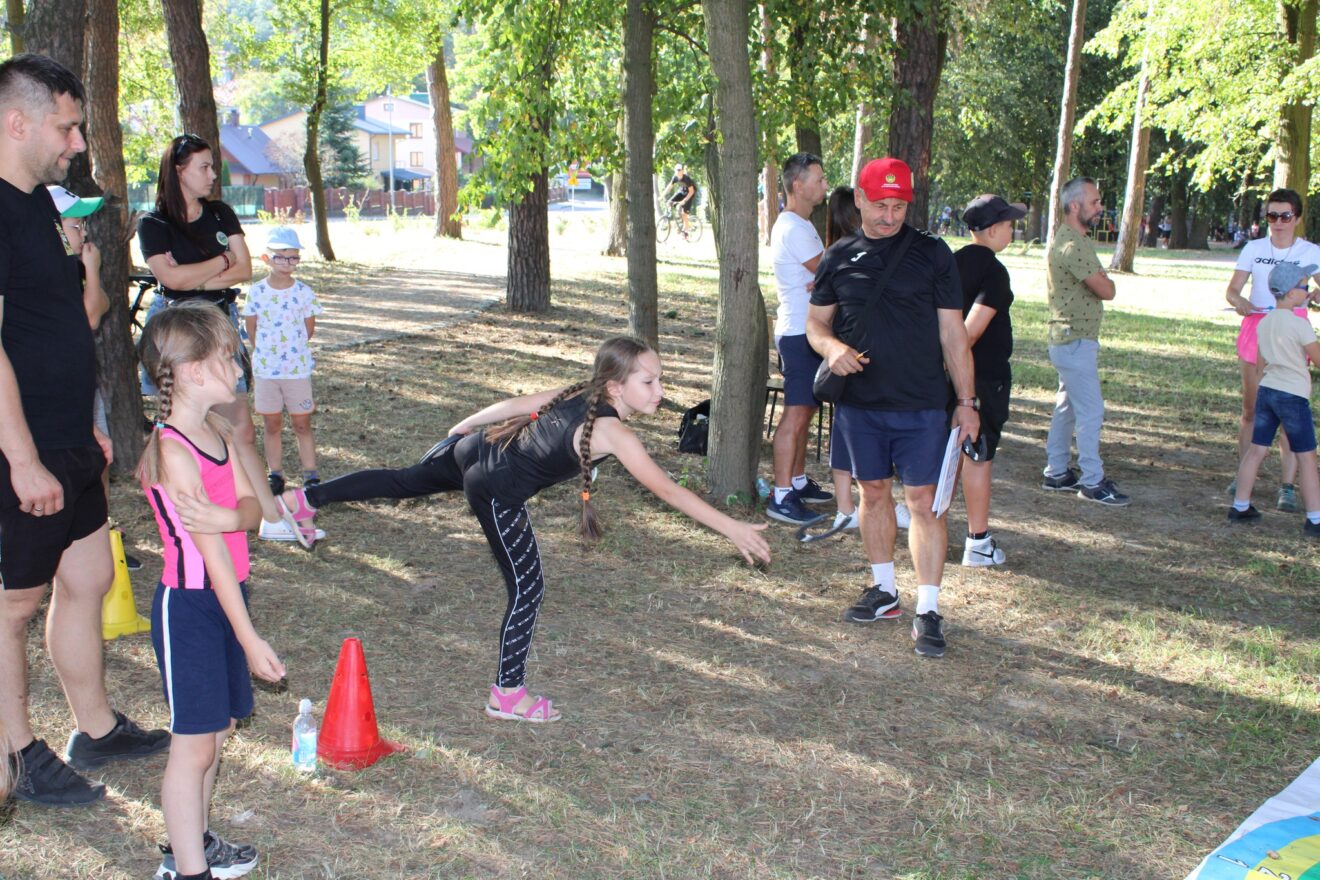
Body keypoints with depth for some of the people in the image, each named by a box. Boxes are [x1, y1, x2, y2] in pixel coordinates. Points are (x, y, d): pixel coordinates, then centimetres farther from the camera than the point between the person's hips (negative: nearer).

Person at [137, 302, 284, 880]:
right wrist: (250, 640, -21)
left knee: (217, 728, 18)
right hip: (189, 607, -8)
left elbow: (251, 507, -2)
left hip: (225, 598, 8)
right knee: (193, 745, 1)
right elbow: (211, 553, -23)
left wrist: (227, 517, -27)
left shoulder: (217, 430, 5)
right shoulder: (172, 452, -22)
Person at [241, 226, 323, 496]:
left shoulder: (304, 292, -4)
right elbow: (251, 329, 7)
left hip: (298, 368, -1)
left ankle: (311, 474, 11)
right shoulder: (256, 292, -3)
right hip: (265, 369, 1)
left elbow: (309, 329, 5)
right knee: (272, 424, 9)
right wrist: (267, 350, 7)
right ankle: (275, 474, 18)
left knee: (302, 423, 4)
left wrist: (290, 348, 7)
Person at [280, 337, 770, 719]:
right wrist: (733, 529, -17)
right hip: (496, 492, -8)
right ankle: (508, 696, 14)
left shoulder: (578, 395, 3)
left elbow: (512, 406, 14)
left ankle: (306, 498, 41)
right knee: (526, 589, 4)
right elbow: (666, 490, -20)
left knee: (405, 481, 30)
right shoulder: (613, 433, -19)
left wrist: (467, 425, 31)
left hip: (472, 449, 8)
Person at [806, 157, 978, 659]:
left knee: (922, 500, -4)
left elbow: (952, 332, 0)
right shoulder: (839, 258, 6)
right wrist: (831, 346, -12)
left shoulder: (932, 254, -2)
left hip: (921, 405, -3)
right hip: (859, 402, 4)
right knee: (873, 492, 13)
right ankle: (884, 590, 29)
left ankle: (928, 609, 2)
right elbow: (816, 321, 12)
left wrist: (966, 401, -1)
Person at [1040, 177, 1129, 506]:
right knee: (1091, 411, -5)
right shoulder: (1073, 245, -21)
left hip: (1070, 340, 11)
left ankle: (1056, 473, 22)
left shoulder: (1069, 238, 14)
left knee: (1067, 407, 15)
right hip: (1075, 341, -11)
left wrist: (1098, 279, -6)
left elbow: (1096, 284, 15)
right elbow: (1106, 290, -18)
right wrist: (1105, 280, 3)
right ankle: (1092, 481, 2)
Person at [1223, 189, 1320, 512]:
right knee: (1251, 408, 8)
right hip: (1256, 326, 2)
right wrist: (1239, 301, -20)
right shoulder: (1254, 248, 7)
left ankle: (1288, 487, -6)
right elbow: (1231, 290, 2)